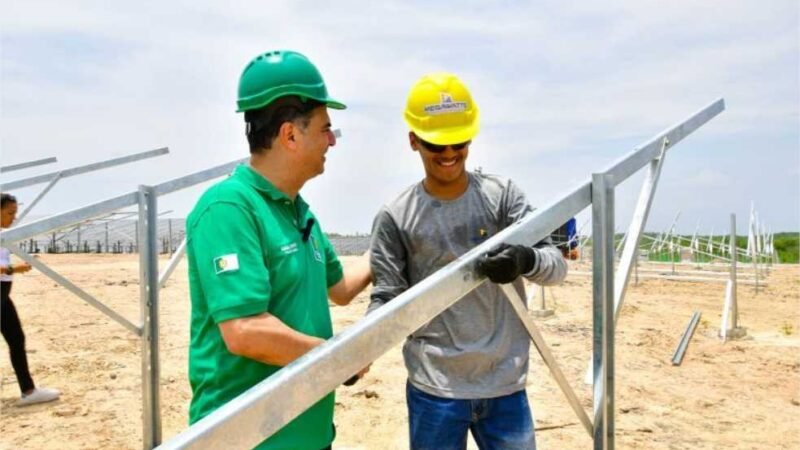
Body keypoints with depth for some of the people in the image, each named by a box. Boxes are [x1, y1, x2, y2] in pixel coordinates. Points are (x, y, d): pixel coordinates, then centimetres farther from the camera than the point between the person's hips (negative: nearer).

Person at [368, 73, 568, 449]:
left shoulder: (501, 194, 0)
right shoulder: (395, 218, -4)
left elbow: (557, 266, -3)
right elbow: (387, 299, -3)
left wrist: (526, 259, -27)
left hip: (505, 387, 2)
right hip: (433, 393, -1)